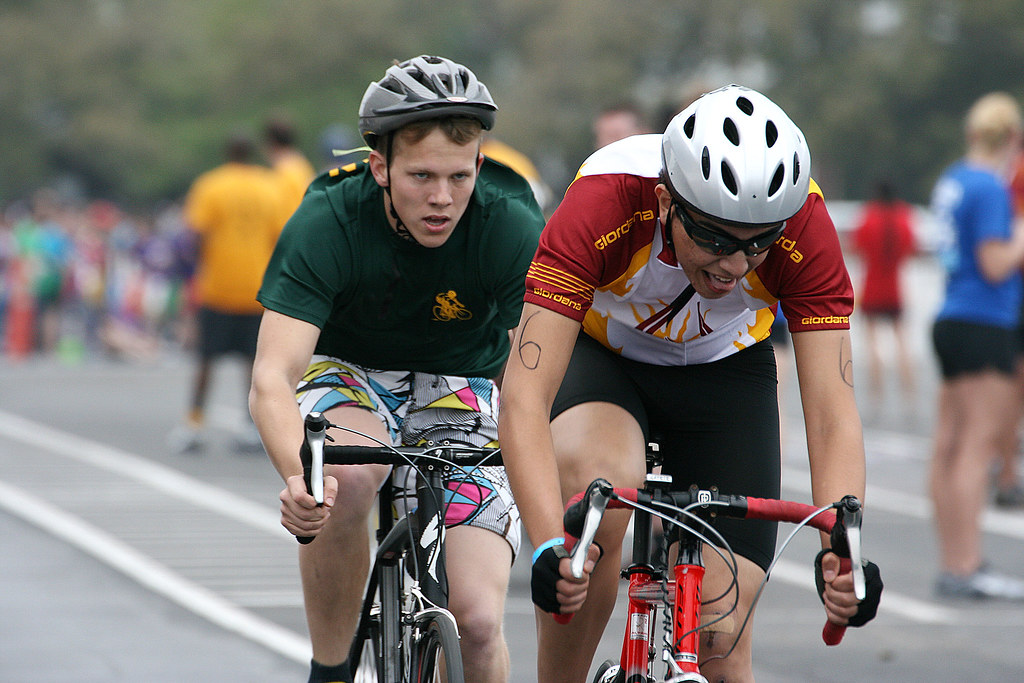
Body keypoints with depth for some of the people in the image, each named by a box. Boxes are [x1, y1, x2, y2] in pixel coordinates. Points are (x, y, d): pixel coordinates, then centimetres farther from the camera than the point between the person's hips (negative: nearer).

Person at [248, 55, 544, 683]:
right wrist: (298, 475, -54)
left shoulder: (514, 229, -23)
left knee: (477, 619, -18)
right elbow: (270, 381, -34)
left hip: (463, 388, 1)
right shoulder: (325, 224, -26)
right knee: (344, 482, -37)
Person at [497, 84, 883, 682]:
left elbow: (833, 411, -31)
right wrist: (550, 546, -55)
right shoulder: (603, 205, -37)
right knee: (594, 483, -37)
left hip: (724, 370, 2)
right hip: (599, 357, -2)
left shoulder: (802, 225, -31)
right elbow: (524, 397, -41)